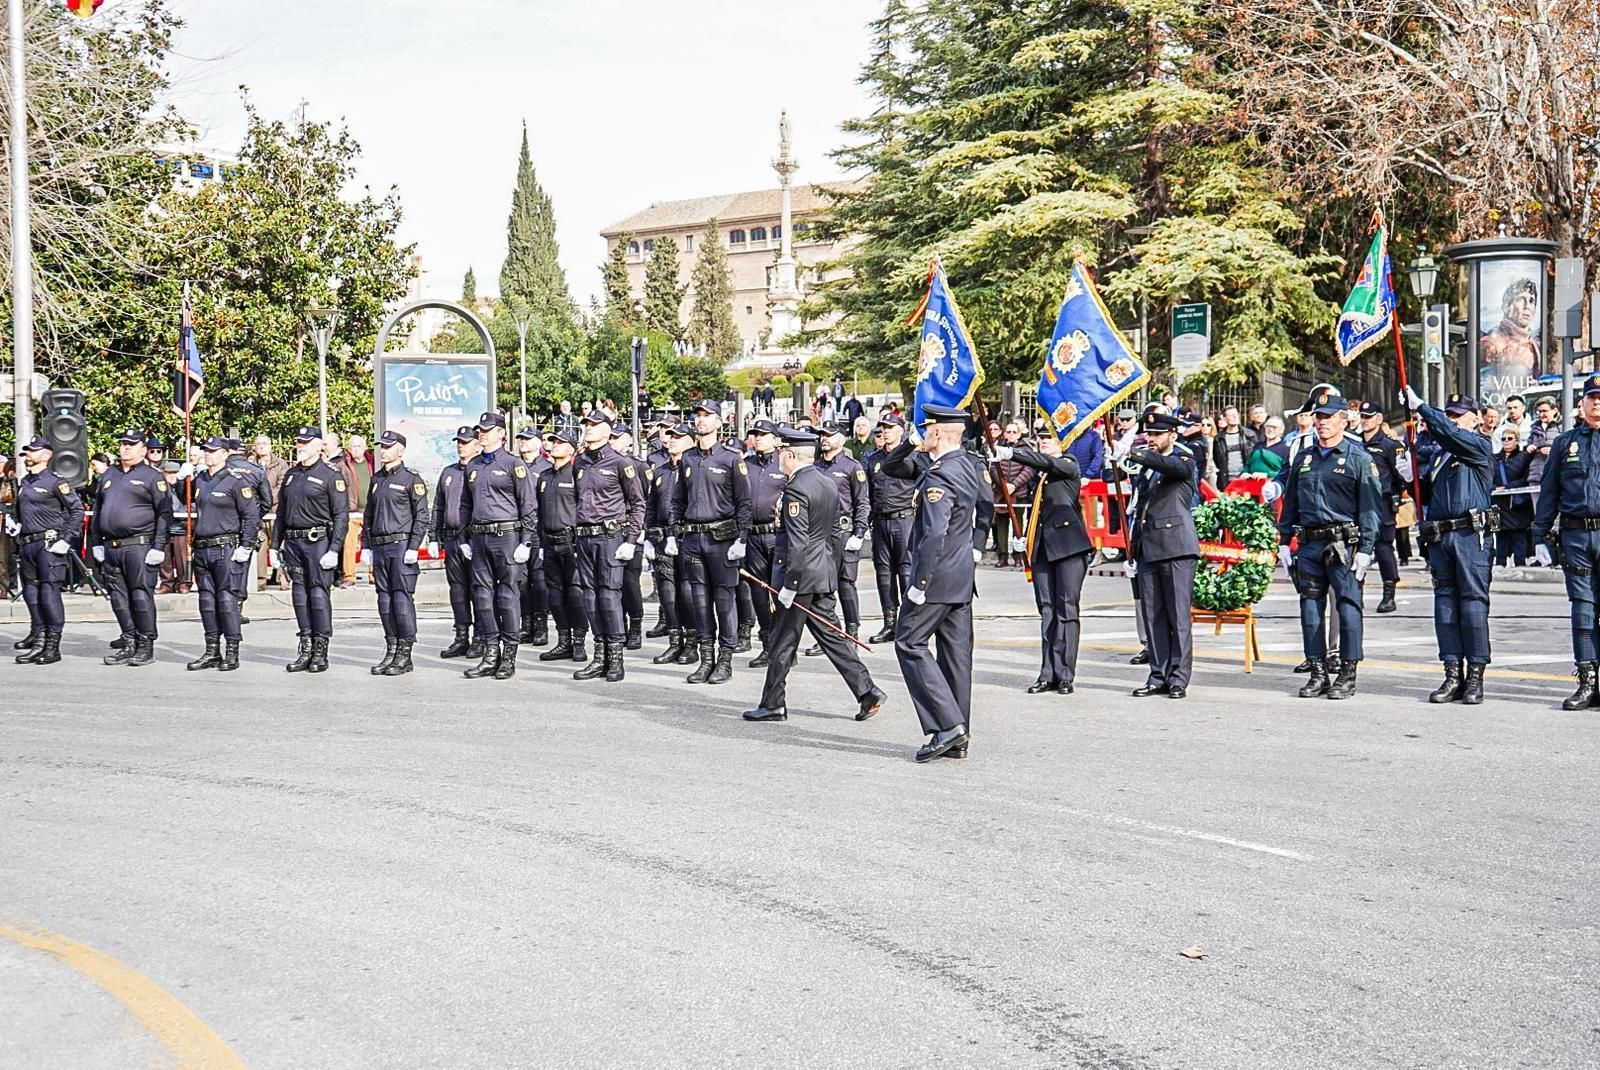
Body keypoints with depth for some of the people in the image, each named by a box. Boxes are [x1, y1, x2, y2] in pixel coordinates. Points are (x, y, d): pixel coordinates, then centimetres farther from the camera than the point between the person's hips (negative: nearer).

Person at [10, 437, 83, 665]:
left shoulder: (55, 482, -5)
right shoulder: (24, 483, 17)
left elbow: (77, 509, -7)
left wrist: (65, 539, -13)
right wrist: (13, 525, 8)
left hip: (49, 544, -8)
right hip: (26, 544, 8)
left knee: (49, 593, -9)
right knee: (31, 593, 12)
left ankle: (52, 646, -8)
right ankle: (37, 639, 22)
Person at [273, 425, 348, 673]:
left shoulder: (330, 475, -4)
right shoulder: (291, 475, 15)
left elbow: (341, 515, -8)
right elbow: (281, 512, 20)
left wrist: (334, 550, -15)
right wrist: (275, 545, 14)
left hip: (319, 541, -6)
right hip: (293, 542, 6)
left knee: (319, 594, -6)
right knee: (300, 595, 7)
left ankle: (321, 652, 0)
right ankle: (305, 650, 13)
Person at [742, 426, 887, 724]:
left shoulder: (796, 489, -17)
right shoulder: (828, 484, 11)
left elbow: (797, 542, -22)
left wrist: (789, 584, -19)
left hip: (802, 575, -9)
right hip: (824, 575, 9)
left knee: (783, 642, 2)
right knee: (831, 635, 11)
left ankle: (773, 705, 10)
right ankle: (867, 692, 5)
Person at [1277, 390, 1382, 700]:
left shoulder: (1359, 458, 0)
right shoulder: (1304, 458, 15)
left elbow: (1371, 508, -4)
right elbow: (1289, 503, 19)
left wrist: (1365, 549, -11)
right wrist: (1284, 543, 12)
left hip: (1344, 544, -5)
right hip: (1309, 544, 5)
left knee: (1348, 607, -6)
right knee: (1310, 608, 7)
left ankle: (1348, 674, 1)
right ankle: (1318, 673, 14)